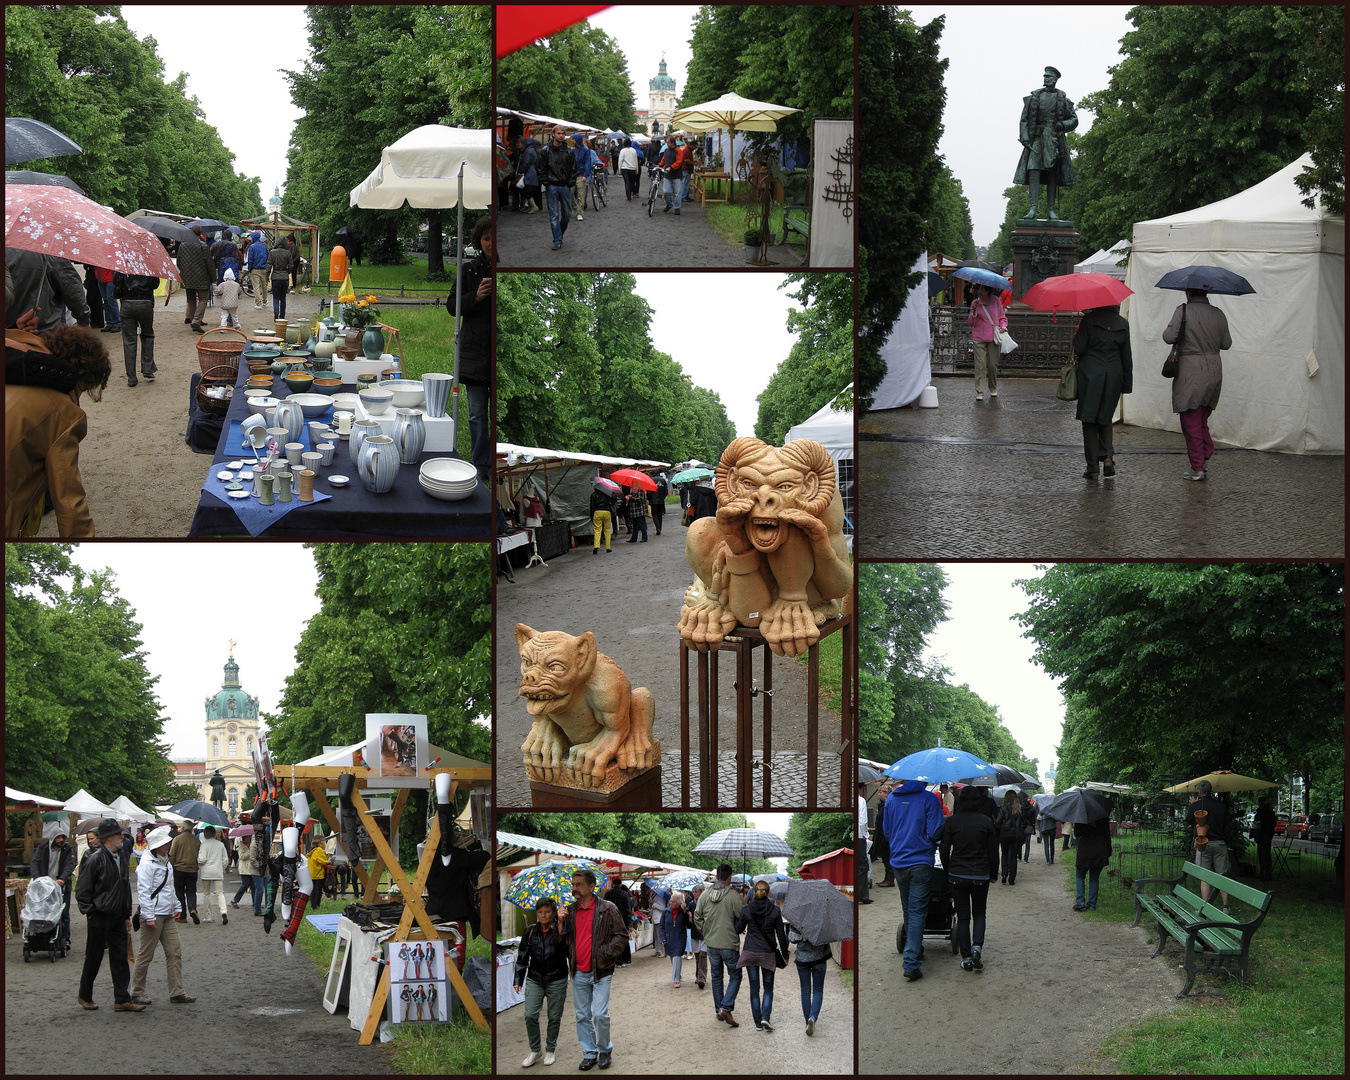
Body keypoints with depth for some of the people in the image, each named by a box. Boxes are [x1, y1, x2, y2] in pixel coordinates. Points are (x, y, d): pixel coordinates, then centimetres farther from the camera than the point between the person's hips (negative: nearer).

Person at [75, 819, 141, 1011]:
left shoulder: (118, 857, 11)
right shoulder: (96, 859, -13)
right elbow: (82, 890, -12)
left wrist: (127, 915, 16)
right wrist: (89, 912, -13)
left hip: (117, 916, 7)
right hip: (100, 917, -7)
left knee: (120, 959, 4)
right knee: (94, 958, 4)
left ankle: (122, 1000, 5)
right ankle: (85, 996, 20)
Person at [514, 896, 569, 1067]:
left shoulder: (560, 932, -6)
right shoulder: (530, 932, 3)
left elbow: (568, 951, -23)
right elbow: (522, 957, 9)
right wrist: (518, 980, 5)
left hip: (557, 981, -2)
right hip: (535, 980, 2)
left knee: (554, 1017, 5)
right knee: (530, 1016, -8)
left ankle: (550, 1050, 23)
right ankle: (535, 1051, 9)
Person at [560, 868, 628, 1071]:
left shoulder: (607, 909, -6)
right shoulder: (570, 911, 7)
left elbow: (622, 936, -4)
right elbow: (562, 940, 13)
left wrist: (605, 953, -15)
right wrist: (561, 923, -6)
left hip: (601, 972, -5)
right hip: (578, 972, 5)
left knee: (600, 1014, -9)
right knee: (582, 1015, 8)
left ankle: (605, 1049, 12)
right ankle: (589, 1053, 19)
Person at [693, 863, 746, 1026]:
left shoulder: (705, 895, 1)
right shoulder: (733, 896, -15)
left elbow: (697, 917, 7)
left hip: (711, 943, 5)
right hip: (729, 944, -5)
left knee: (716, 976, 18)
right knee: (735, 976, 7)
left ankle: (718, 1010, 23)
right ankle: (726, 1008, -7)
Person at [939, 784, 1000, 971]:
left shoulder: (951, 821, -5)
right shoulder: (985, 821, -5)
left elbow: (944, 850, -1)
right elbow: (993, 850, 0)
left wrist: (948, 870, 13)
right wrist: (993, 873, 12)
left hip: (957, 875, 0)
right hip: (980, 876, 0)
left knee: (963, 916, 8)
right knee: (979, 913, 16)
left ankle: (966, 958, 5)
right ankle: (977, 946, -7)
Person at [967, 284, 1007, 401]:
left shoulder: (995, 301, 5)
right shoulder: (975, 303, 2)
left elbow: (1002, 317, 16)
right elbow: (972, 322, 1)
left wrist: (1003, 326, -3)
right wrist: (973, 311, -15)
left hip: (993, 338, 1)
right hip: (979, 338, -1)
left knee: (993, 364, 4)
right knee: (980, 365, -8)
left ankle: (993, 388, 23)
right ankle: (979, 392, -6)